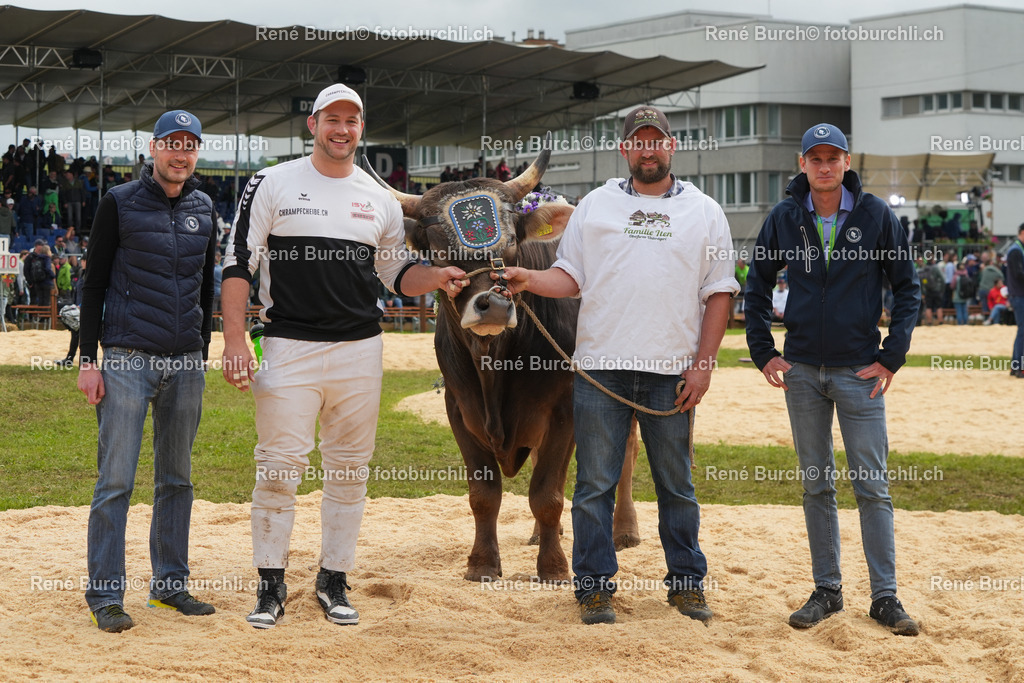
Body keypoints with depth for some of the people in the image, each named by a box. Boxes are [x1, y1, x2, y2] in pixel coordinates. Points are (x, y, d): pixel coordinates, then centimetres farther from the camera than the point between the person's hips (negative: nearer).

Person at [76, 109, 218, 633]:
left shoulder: (203, 211, 12)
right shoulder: (119, 204, -2)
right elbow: (94, 284, -2)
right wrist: (88, 359, -7)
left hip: (186, 363, 5)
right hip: (128, 359, -5)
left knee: (176, 479, 10)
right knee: (116, 480, -6)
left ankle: (169, 584, 19)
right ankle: (105, 595, 0)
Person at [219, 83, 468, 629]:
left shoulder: (380, 200, 12)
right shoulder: (271, 185, 1)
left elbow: (397, 273, 19)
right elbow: (238, 263, -2)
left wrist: (437, 277, -2)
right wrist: (234, 338, -12)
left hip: (359, 351, 3)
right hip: (288, 348, -3)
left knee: (349, 470, 6)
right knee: (279, 466, -4)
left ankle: (333, 580, 18)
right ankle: (271, 587, 7)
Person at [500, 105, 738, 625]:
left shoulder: (704, 211, 9)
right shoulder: (594, 206, 11)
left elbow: (718, 293, 6)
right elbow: (570, 276, 9)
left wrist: (703, 363, -2)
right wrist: (530, 280, -12)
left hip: (672, 371, 0)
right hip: (601, 367, 0)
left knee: (676, 484, 8)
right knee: (594, 483, 1)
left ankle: (687, 583, 19)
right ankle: (594, 586, 9)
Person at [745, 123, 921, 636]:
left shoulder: (875, 214, -3)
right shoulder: (784, 218, 2)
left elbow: (907, 287, 1)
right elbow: (758, 285, 13)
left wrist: (891, 356, -5)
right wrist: (762, 352, 6)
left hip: (859, 371, -2)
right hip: (802, 371, 2)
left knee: (872, 486, -1)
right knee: (816, 485, 8)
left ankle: (885, 596, 5)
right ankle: (827, 590, 17)